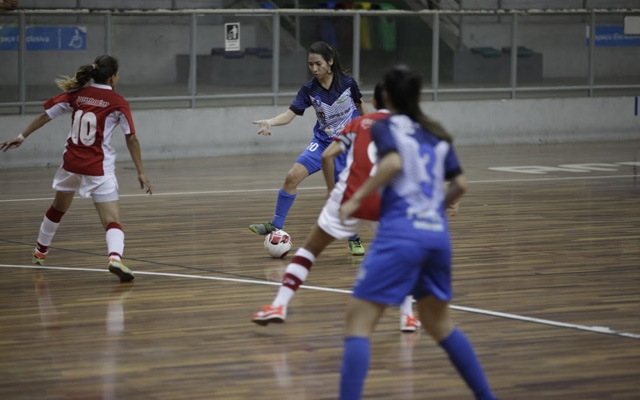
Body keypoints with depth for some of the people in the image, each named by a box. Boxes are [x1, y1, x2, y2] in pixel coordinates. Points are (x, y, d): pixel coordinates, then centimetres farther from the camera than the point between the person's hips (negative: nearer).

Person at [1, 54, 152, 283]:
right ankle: (115, 256, -38)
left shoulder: (77, 94, 3)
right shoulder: (118, 103, -7)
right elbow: (131, 139, -7)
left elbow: (46, 115, 7)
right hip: (99, 168, -4)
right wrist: (141, 173, -3)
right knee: (112, 220, -10)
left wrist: (22, 136, 17)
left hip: (72, 163, 4)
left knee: (58, 209, 29)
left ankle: (41, 250, 48)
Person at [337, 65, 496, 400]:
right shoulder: (437, 134, 18)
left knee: (358, 322, -6)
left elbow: (393, 162, -17)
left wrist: (357, 198, -13)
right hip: (437, 234, 6)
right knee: (438, 323, 24)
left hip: (400, 233, -6)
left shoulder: (386, 127, 3)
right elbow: (460, 184, 13)